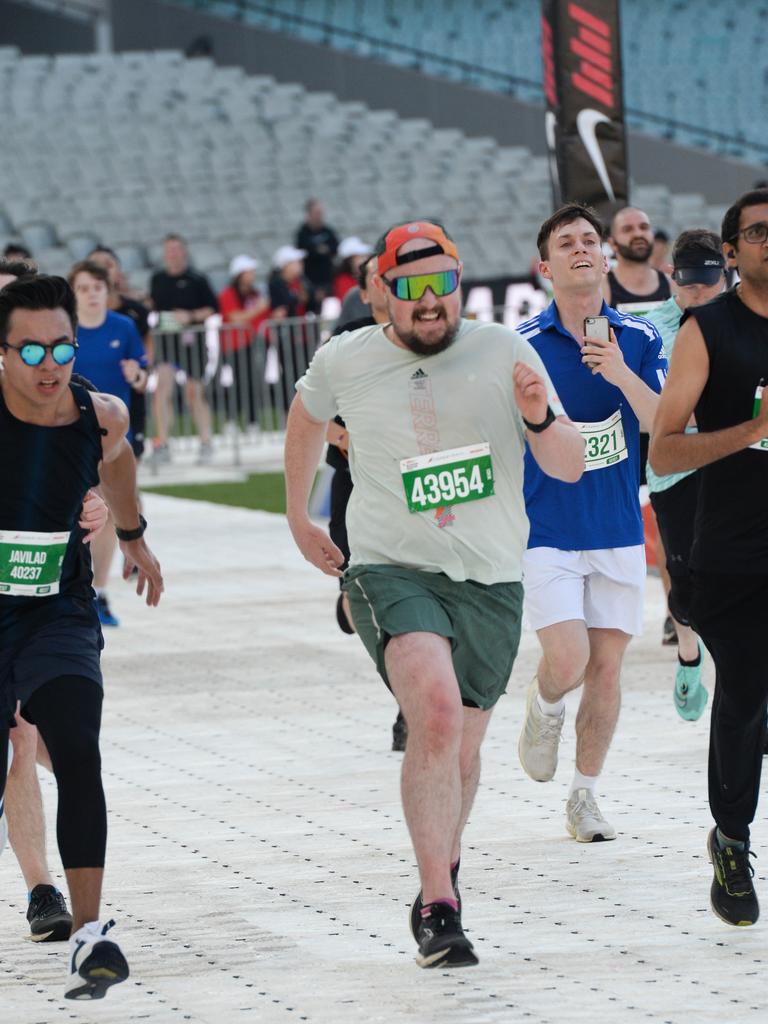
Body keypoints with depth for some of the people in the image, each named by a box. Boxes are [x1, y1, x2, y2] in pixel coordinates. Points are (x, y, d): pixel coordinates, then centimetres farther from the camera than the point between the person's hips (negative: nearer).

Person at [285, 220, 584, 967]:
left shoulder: (504, 354, -3)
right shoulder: (345, 362, -2)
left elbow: (570, 468, -3)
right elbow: (306, 417, 22)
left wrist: (539, 418, -24)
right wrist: (298, 518, 29)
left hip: (490, 578, 2)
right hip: (391, 569, -2)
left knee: (461, 745, 13)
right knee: (436, 713, -26)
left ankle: (440, 873, 40)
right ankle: (439, 907, -27)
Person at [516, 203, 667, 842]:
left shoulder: (639, 340, 1)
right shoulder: (522, 346, -4)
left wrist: (622, 376, -25)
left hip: (618, 531, 2)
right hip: (546, 532, -2)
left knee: (606, 669, 4)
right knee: (567, 662, -16)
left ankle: (585, 797, 18)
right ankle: (544, 710, 19)